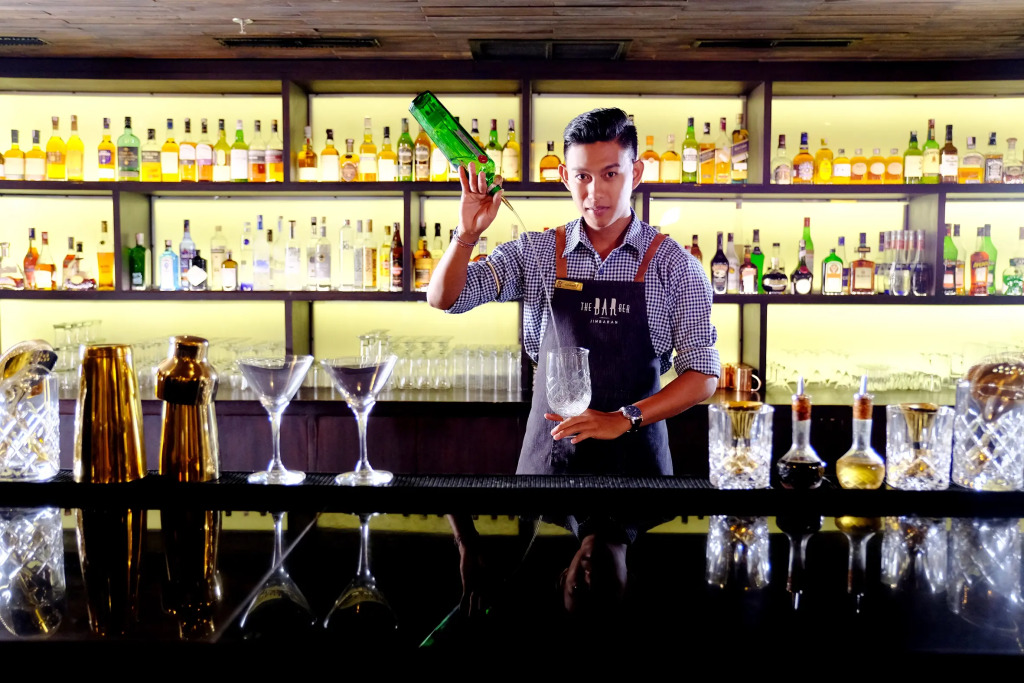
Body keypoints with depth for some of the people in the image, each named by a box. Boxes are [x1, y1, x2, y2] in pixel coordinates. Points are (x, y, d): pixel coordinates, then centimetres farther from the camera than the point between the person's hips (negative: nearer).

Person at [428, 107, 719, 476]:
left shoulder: (674, 265, -5)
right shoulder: (535, 252, 1)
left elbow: (703, 375, -7)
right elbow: (443, 298, -2)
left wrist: (623, 419, -19)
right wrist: (467, 234, -19)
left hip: (634, 455, -1)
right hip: (547, 453, 1)